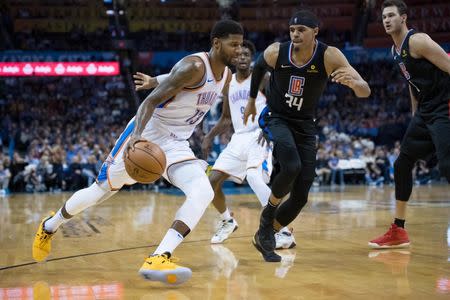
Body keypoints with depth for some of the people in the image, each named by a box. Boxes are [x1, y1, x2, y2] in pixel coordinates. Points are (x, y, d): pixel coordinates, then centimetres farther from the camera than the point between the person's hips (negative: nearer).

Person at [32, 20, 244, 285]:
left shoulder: (226, 77, 4)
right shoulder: (194, 66, -22)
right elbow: (151, 100, -26)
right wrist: (137, 135, -40)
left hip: (175, 144, 7)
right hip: (146, 134, -6)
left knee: (204, 192, -21)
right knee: (100, 191, 6)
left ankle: (158, 260, -30)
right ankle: (49, 227, 35)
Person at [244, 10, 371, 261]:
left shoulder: (329, 56, -21)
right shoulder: (276, 52, -17)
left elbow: (365, 92, -28)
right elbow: (259, 67, 8)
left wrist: (353, 82, -51)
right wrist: (251, 100, 17)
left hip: (305, 125, 2)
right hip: (276, 118, -2)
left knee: (300, 196, 0)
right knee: (291, 166, -32)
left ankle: (265, 236, 22)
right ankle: (270, 210, -4)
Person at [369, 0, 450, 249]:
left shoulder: (417, 41, -15)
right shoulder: (395, 51, 13)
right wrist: (415, 115, 23)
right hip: (424, 113, 10)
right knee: (402, 164, 11)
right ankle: (398, 231, 20)